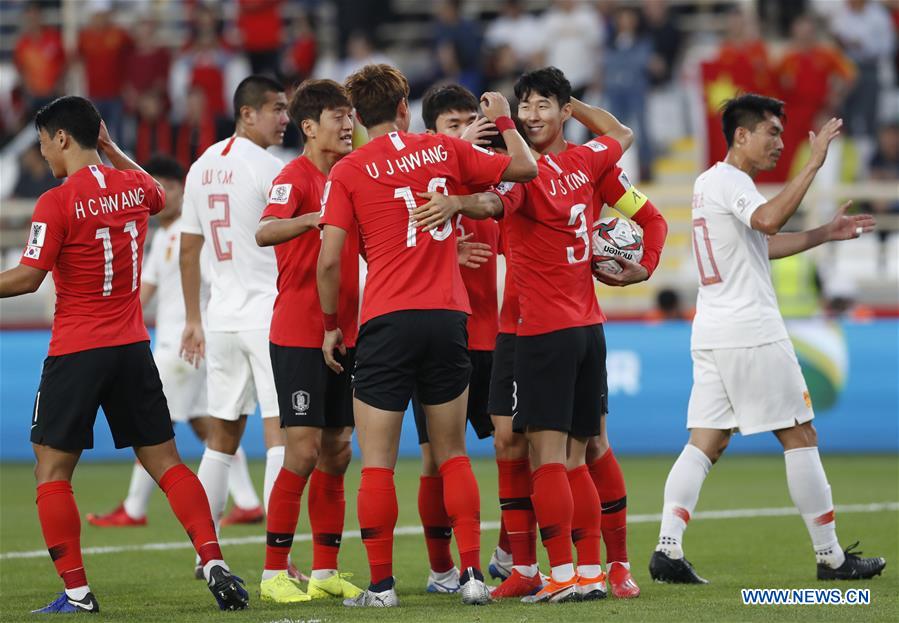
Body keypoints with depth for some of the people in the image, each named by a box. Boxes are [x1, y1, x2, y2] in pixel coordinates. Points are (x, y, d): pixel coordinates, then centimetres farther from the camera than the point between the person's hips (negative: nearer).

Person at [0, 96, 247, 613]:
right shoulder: (134, 187, 5)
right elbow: (157, 194, 31)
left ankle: (77, 591, -3)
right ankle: (214, 562, -2)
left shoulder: (57, 203, -13)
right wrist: (113, 151, 32)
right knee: (165, 460, 10)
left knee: (52, 471, 3)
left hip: (77, 352, -6)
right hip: (132, 347, 6)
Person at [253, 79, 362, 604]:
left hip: (344, 335, 7)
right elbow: (265, 232, -31)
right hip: (298, 337, -7)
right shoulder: (296, 177, -11)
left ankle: (326, 571, 14)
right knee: (304, 451, -9)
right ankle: (275, 572, -3)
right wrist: (319, 217, -46)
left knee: (336, 454, 8)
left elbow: (371, 248, 23)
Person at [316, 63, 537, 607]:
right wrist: (504, 119, 31)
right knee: (453, 454, 13)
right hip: (448, 317, 3)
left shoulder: (348, 172, 0)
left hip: (387, 321, -3)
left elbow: (329, 260, -5)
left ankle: (381, 584, -1)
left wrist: (331, 325, 8)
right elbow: (524, 168, 14)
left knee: (377, 462, 1)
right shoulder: (444, 151, 7)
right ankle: (472, 573, 6)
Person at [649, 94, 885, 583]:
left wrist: (826, 234, 25)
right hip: (751, 331, -9)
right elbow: (769, 219, -33)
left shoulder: (710, 181, 19)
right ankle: (831, 557, 4)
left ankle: (668, 548, -13)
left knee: (705, 443, 2)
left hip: (710, 335, 9)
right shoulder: (730, 181, -11)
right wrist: (814, 163, -29)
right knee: (800, 437, -1)